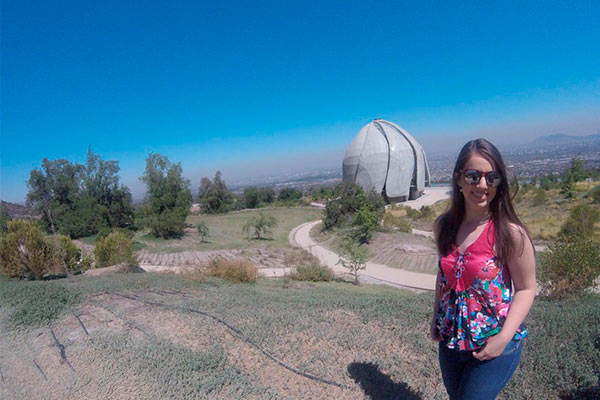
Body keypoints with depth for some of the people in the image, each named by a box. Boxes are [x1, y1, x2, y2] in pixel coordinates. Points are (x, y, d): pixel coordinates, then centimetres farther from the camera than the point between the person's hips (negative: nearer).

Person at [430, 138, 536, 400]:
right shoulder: (443, 226, -5)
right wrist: (436, 318, 9)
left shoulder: (510, 233, -19)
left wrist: (505, 337, -19)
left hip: (493, 347, -5)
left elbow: (526, 289, -11)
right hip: (450, 342, 5)